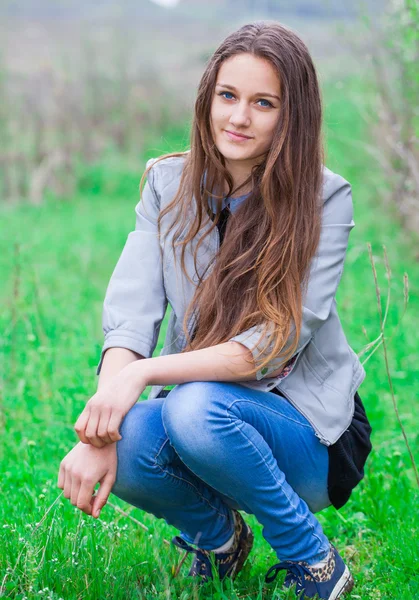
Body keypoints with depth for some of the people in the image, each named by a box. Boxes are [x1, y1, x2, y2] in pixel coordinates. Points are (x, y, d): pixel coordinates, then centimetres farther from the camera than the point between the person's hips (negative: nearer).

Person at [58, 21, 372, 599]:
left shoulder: (325, 198, -12)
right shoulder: (168, 183, 0)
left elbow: (274, 345, -20)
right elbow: (130, 313, -12)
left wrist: (143, 373, -30)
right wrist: (101, 428, -29)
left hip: (309, 428, -3)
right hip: (200, 399, 3)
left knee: (196, 409, -34)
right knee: (130, 440, -30)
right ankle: (218, 535, 6)